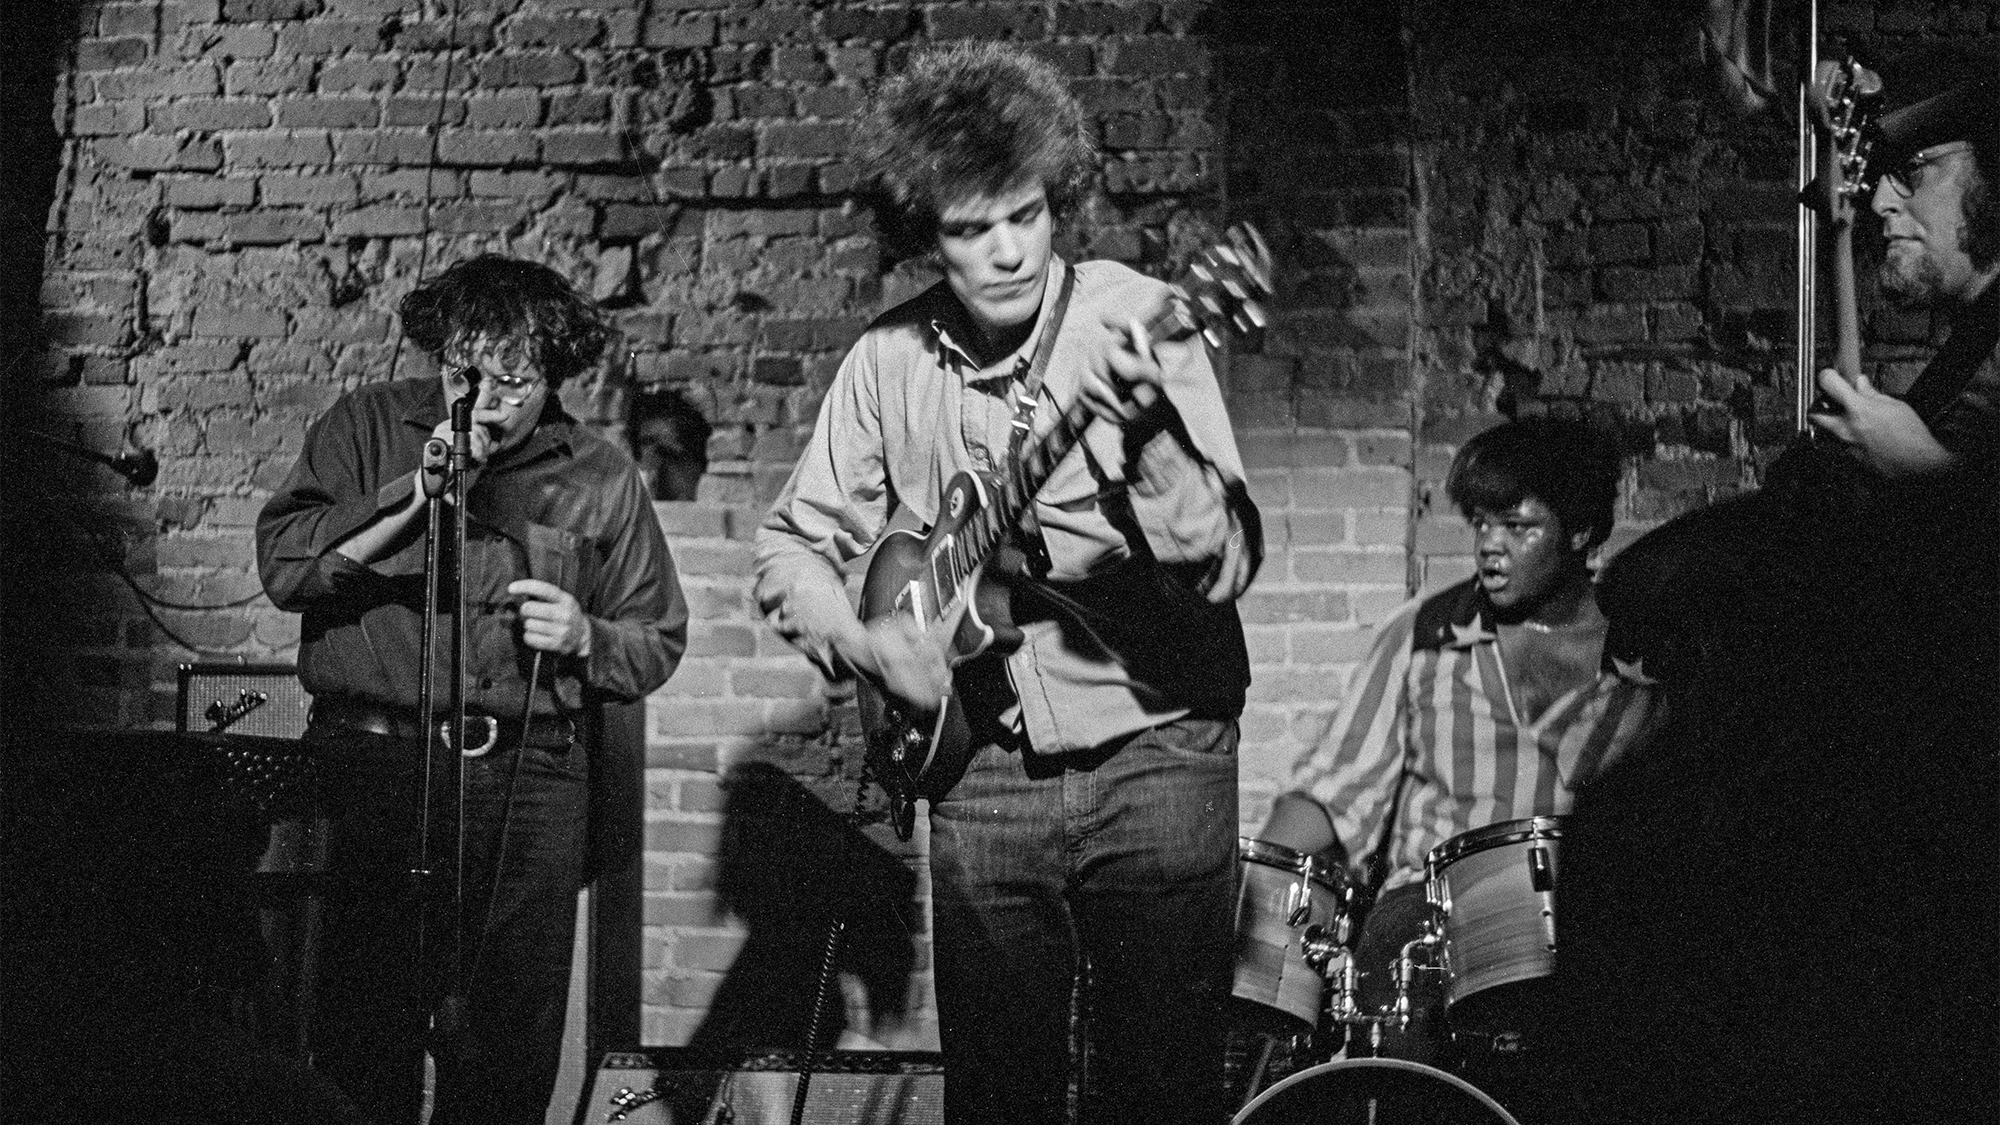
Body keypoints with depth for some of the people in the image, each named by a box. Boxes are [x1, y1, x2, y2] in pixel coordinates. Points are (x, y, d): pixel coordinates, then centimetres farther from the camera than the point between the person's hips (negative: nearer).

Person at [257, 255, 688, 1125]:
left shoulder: (600, 480, 10)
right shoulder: (370, 426, 7)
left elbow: (657, 644, 18)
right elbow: (283, 565, -5)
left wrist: (584, 638, -3)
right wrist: (416, 494, -13)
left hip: (527, 779, 1)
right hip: (369, 758, -1)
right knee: (361, 1045, -6)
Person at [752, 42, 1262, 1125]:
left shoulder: (1132, 320, -10)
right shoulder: (891, 361, 1)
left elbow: (1224, 567, -20)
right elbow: (790, 548, 12)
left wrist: (1147, 430, -38)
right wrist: (870, 642, -6)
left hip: (1153, 753, -3)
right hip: (982, 766, 3)